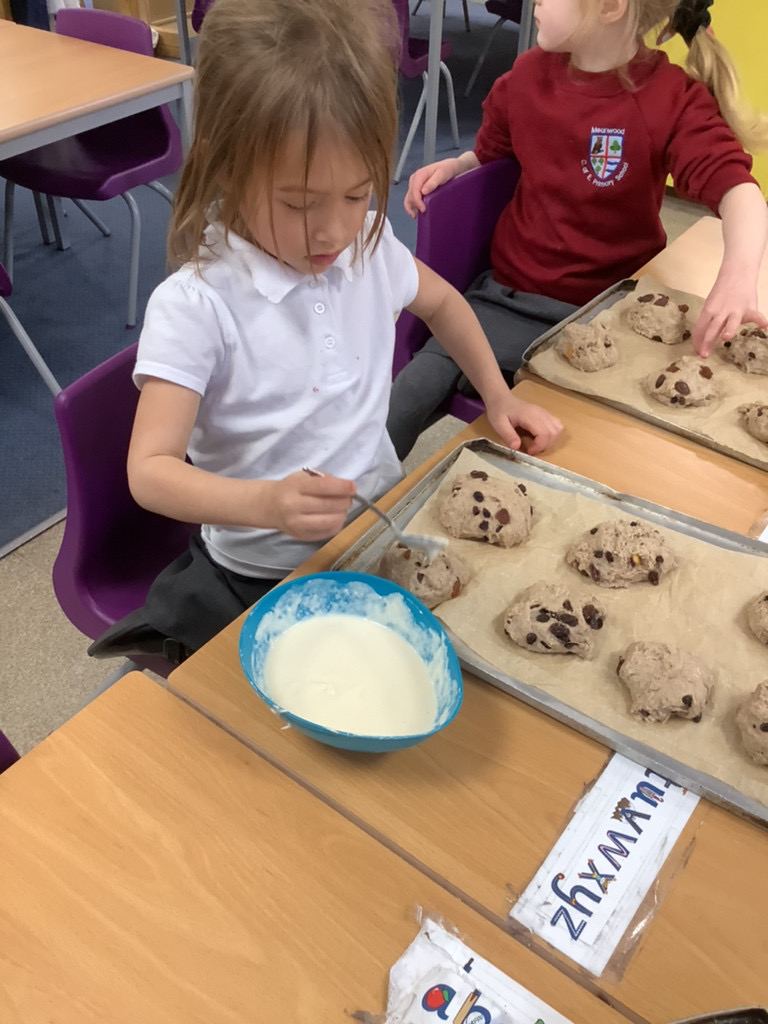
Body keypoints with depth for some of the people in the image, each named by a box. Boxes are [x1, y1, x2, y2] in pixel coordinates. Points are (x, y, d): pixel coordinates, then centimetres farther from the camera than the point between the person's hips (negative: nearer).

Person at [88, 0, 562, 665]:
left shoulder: (371, 246, -4)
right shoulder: (196, 306, -22)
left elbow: (441, 302, 17)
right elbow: (151, 470, -26)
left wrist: (498, 395, 8)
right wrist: (265, 503, -44)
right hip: (263, 574, -5)